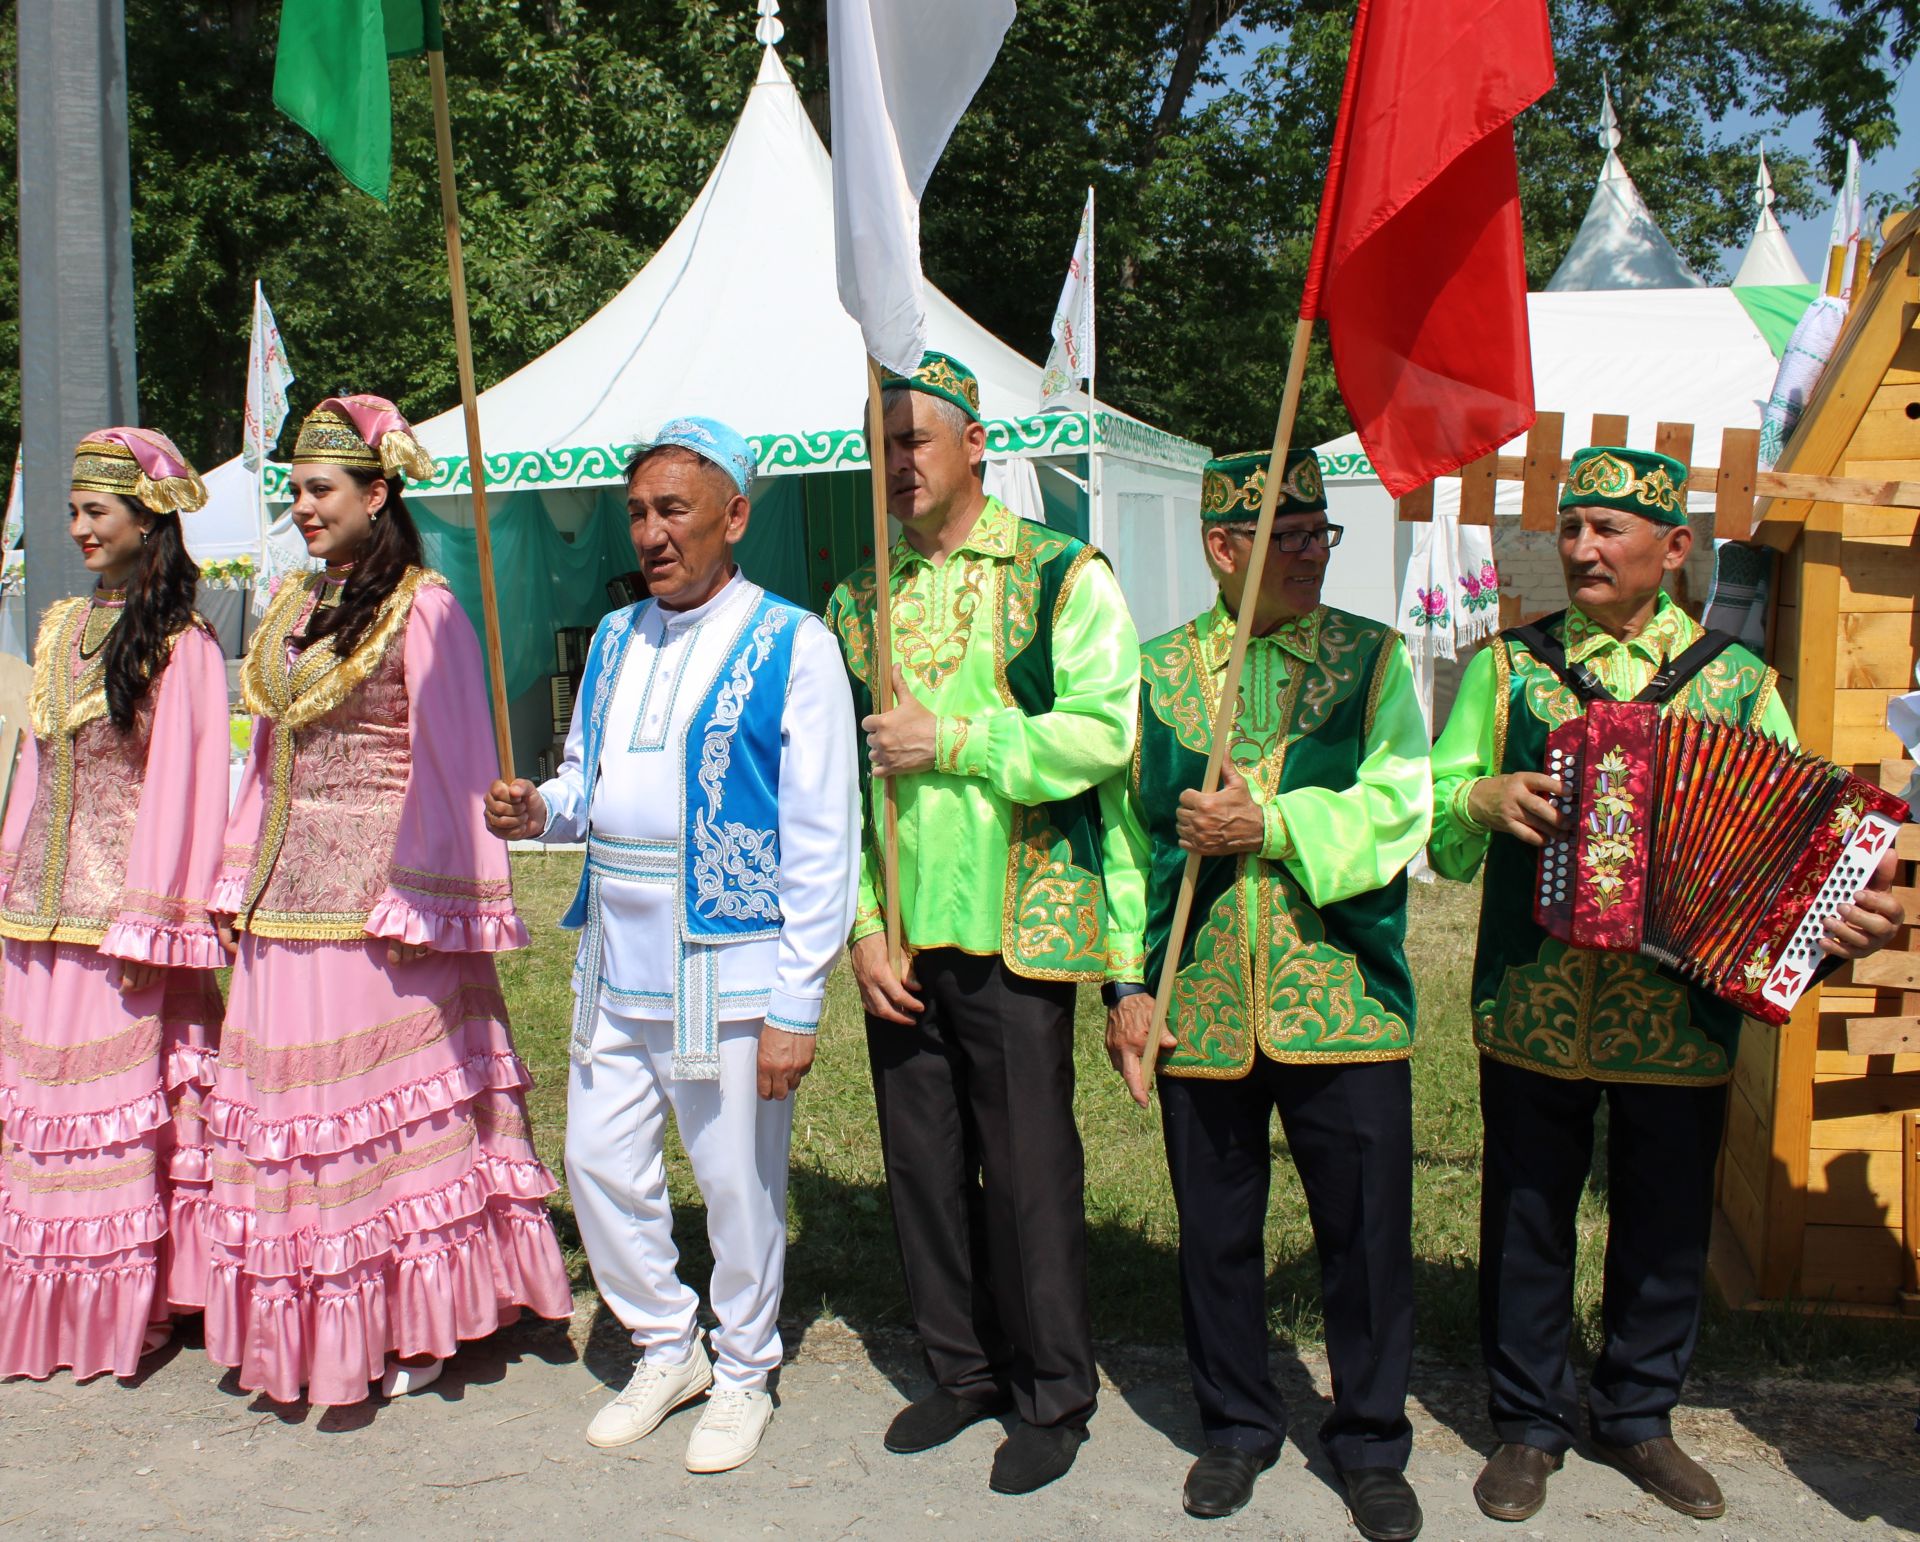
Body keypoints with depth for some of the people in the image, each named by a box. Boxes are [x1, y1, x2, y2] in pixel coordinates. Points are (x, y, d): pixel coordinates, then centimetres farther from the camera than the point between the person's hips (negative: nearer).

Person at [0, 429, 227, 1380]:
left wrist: (152, 923, -14)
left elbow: (181, 785, -12)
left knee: (124, 1096, 0)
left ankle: (129, 1303, 12)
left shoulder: (180, 643, -9)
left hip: (124, 901, -7)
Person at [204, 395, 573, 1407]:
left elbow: (451, 766, -11)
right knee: (293, 1098, 9)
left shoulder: (422, 612, -8)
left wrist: (417, 901, -15)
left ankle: (411, 1326, 13)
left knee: (393, 1106, 1)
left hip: (375, 900, -7)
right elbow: (268, 759, 17)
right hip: (287, 901, 7)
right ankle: (306, 1327, 20)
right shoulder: (292, 609, 14)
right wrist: (239, 883, 13)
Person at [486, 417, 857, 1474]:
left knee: (738, 1186, 6)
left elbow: (821, 837, -11)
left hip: (727, 968, -6)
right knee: (598, 1165, 12)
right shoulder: (616, 639, 11)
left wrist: (796, 1004, -14)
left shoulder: (792, 645, -9)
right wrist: (539, 811, -1)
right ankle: (667, 1348, 34)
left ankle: (743, 1375, 28)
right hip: (615, 962, 6)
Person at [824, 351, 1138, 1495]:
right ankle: (966, 1369, 31)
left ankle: (1054, 1396, 20)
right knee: (923, 1160, 13)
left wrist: (951, 738, -16)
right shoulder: (857, 604, 11)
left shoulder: (1062, 575, -3)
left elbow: (1103, 733, -14)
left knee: (1029, 1168, 2)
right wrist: (862, 924, 0)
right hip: (897, 936, 5)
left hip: (1014, 927, -5)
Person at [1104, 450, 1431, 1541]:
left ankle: (1373, 1445, 25)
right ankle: (1239, 1428, 32)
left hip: (1343, 1001, -1)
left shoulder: (1374, 659, 3)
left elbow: (1399, 813, -8)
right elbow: (1129, 836, 8)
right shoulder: (1158, 671, 7)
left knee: (1367, 1233, 6)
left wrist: (1271, 823, -17)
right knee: (1215, 1231, 12)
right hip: (1200, 1003, 2)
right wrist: (1131, 983, 3)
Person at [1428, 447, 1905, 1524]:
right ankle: (1531, 1423, 26)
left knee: (1667, 1226, 12)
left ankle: (1639, 1417, 32)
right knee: (1529, 1221, 9)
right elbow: (1434, 821, 4)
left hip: (1681, 1018, 1)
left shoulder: (1738, 680, 5)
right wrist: (1484, 799, -17)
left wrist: (1850, 913, -16)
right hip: (1531, 1015, 0)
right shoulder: (1508, 665, 5)